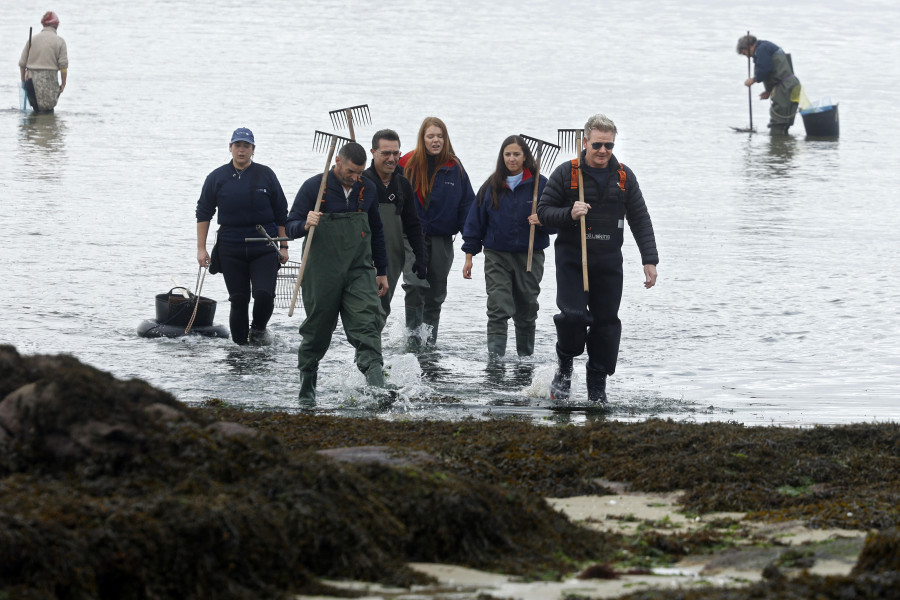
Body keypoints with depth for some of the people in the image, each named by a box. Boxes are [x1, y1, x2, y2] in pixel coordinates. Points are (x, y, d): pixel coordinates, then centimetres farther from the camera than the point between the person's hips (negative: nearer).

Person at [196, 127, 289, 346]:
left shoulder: (266, 175, 4)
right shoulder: (217, 178, 4)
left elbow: (281, 214, 9)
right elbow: (203, 213, 8)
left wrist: (283, 246, 6)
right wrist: (201, 248, 2)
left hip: (264, 247, -1)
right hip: (230, 249, 1)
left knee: (264, 294, -14)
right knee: (238, 300, 2)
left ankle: (258, 329, 13)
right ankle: (240, 343, 14)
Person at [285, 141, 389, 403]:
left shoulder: (367, 189, 10)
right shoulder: (313, 187, -3)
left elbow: (376, 232, 21)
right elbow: (291, 226, -5)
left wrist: (382, 271, 22)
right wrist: (306, 225, -28)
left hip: (359, 272, 2)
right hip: (322, 274, -2)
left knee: (367, 325, -15)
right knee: (317, 331, 7)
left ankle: (376, 384, -27)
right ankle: (307, 387, 26)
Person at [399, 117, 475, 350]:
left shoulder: (454, 168, 2)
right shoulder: (408, 164, -4)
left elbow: (467, 203, 6)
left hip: (442, 238, 3)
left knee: (437, 290, 12)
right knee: (415, 283, -21)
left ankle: (430, 337, 25)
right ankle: (413, 331, -10)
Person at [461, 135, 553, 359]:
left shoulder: (540, 184, -1)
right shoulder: (492, 186, 3)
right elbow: (475, 221, 9)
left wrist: (542, 221, -21)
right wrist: (469, 255, 6)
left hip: (529, 257, 0)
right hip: (497, 257, 0)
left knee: (526, 311, 12)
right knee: (498, 309, -11)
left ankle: (525, 356, 25)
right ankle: (495, 356, -16)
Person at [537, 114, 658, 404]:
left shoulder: (624, 177, 7)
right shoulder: (566, 173, -2)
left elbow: (641, 221, 11)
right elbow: (544, 211, 0)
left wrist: (650, 260, 4)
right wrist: (569, 214, -19)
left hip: (609, 263, 3)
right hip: (571, 260, -3)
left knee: (606, 322, 3)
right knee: (572, 315, -18)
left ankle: (597, 386, 15)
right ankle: (564, 367, 7)